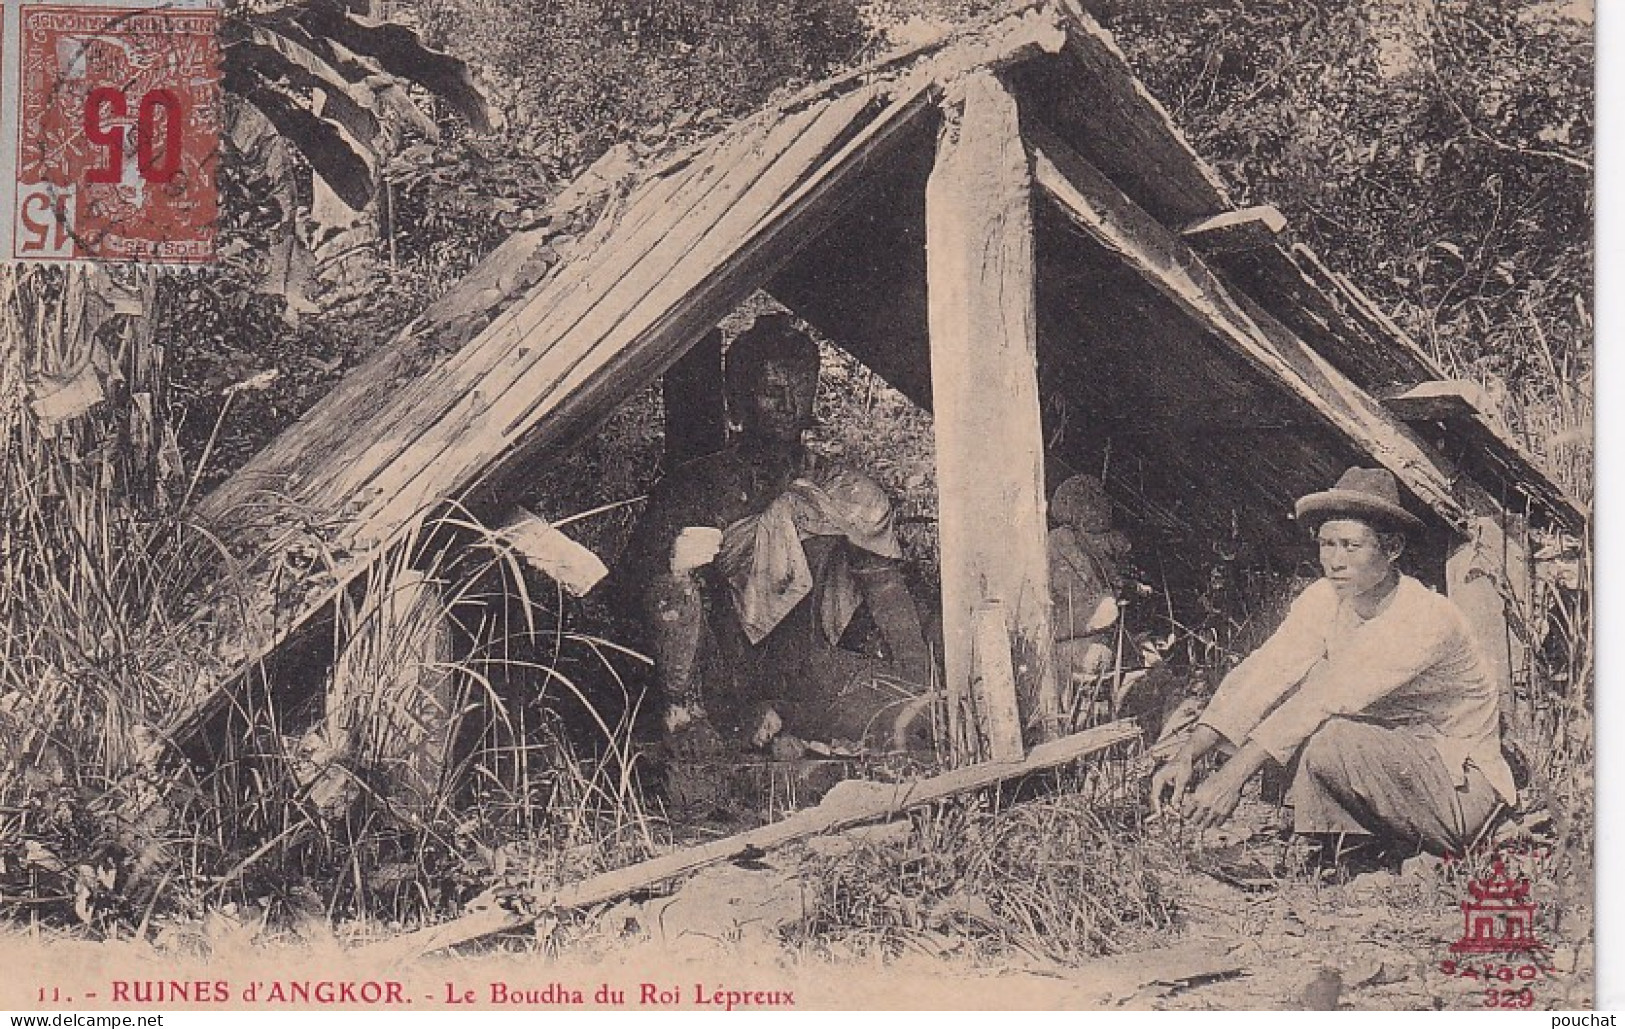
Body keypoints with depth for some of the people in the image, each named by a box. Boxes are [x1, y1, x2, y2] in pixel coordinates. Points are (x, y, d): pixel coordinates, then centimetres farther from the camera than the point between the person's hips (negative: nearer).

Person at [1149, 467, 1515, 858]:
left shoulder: (1426, 619, -26)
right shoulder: (1325, 599, -4)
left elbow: (1328, 698, -33)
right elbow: (1264, 674, -12)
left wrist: (1233, 775, -39)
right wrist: (1187, 756, -25)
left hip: (1462, 794, -7)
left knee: (1329, 739, -31)